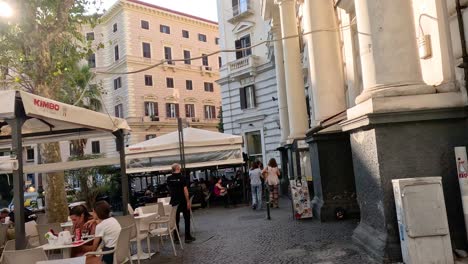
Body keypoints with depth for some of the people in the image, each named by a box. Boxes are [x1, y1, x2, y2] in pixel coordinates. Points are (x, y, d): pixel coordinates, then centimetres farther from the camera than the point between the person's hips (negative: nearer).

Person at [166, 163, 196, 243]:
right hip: (183, 201, -4)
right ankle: (188, 237, 9)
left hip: (174, 201, 5)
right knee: (187, 219, 7)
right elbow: (185, 190, -17)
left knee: (176, 220, 11)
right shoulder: (181, 177, -13)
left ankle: (176, 238, 13)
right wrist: (188, 201, -14)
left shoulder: (169, 179, 2)